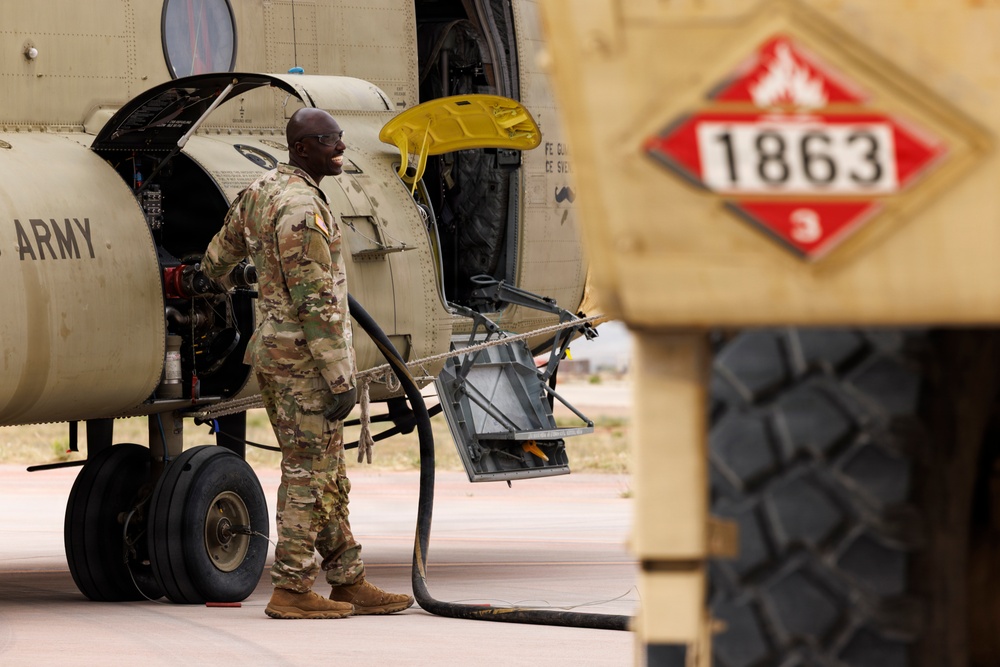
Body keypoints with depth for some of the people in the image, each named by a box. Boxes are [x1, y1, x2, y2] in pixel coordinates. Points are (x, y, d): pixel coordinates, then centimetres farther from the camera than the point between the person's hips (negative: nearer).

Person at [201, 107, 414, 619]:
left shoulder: (260, 192, 10)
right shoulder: (301, 208, -20)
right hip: (305, 357, -9)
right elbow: (316, 302, -22)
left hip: (272, 348, 9)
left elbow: (219, 255, 26)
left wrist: (213, 279, 50)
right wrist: (341, 378, -20)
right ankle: (291, 591, 0)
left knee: (327, 474, 13)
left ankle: (348, 582, 17)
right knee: (309, 473, -3)